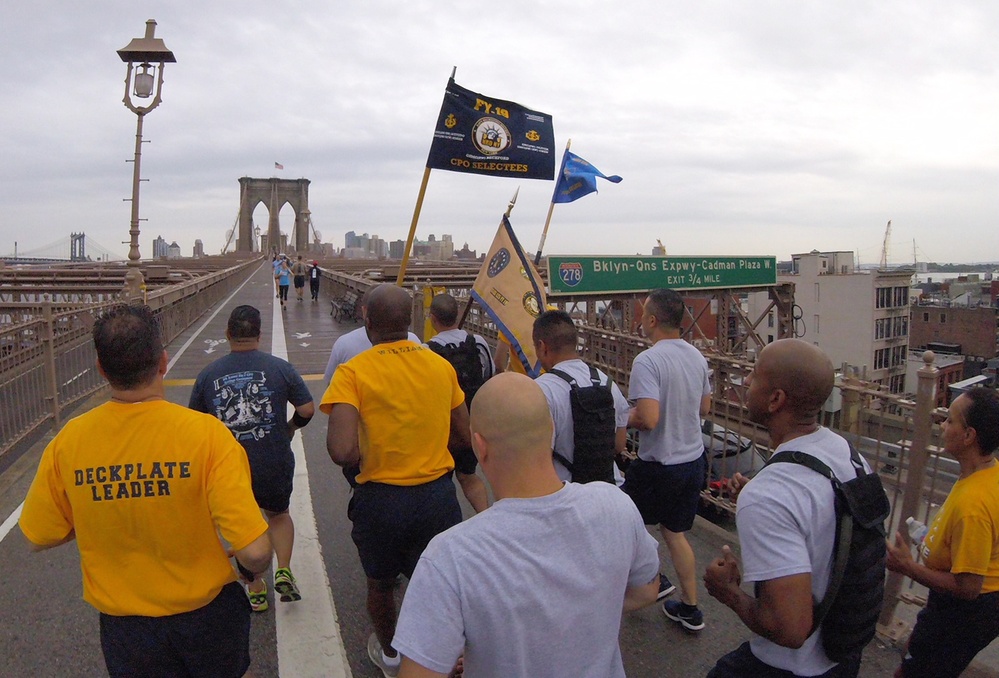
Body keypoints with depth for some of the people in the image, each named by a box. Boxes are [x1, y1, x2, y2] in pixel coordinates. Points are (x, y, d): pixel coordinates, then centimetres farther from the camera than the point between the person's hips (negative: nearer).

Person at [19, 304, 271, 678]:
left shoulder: (69, 441, -16)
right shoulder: (206, 433, -26)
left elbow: (39, 537, 0)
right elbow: (254, 552, -27)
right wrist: (254, 571, -5)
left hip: (123, 623, 2)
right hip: (206, 611, -1)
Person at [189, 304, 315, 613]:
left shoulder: (207, 375, -2)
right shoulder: (279, 367, -7)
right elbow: (307, 410, -6)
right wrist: (290, 428, 14)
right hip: (275, 465, -1)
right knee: (279, 514, 26)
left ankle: (256, 591, 30)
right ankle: (284, 570, 8)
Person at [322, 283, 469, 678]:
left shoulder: (353, 371, -14)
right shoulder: (441, 366, -3)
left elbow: (341, 452, -25)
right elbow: (463, 438, 5)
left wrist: (362, 458, -3)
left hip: (381, 499, -1)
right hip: (438, 496, 2)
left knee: (380, 585, 25)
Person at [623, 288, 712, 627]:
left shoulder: (647, 360, -22)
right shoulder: (697, 356, 2)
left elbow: (648, 419, -30)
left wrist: (622, 419, -10)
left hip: (659, 466, -7)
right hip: (694, 460, 7)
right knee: (675, 532, 19)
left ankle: (654, 579, 23)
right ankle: (690, 608, 25)